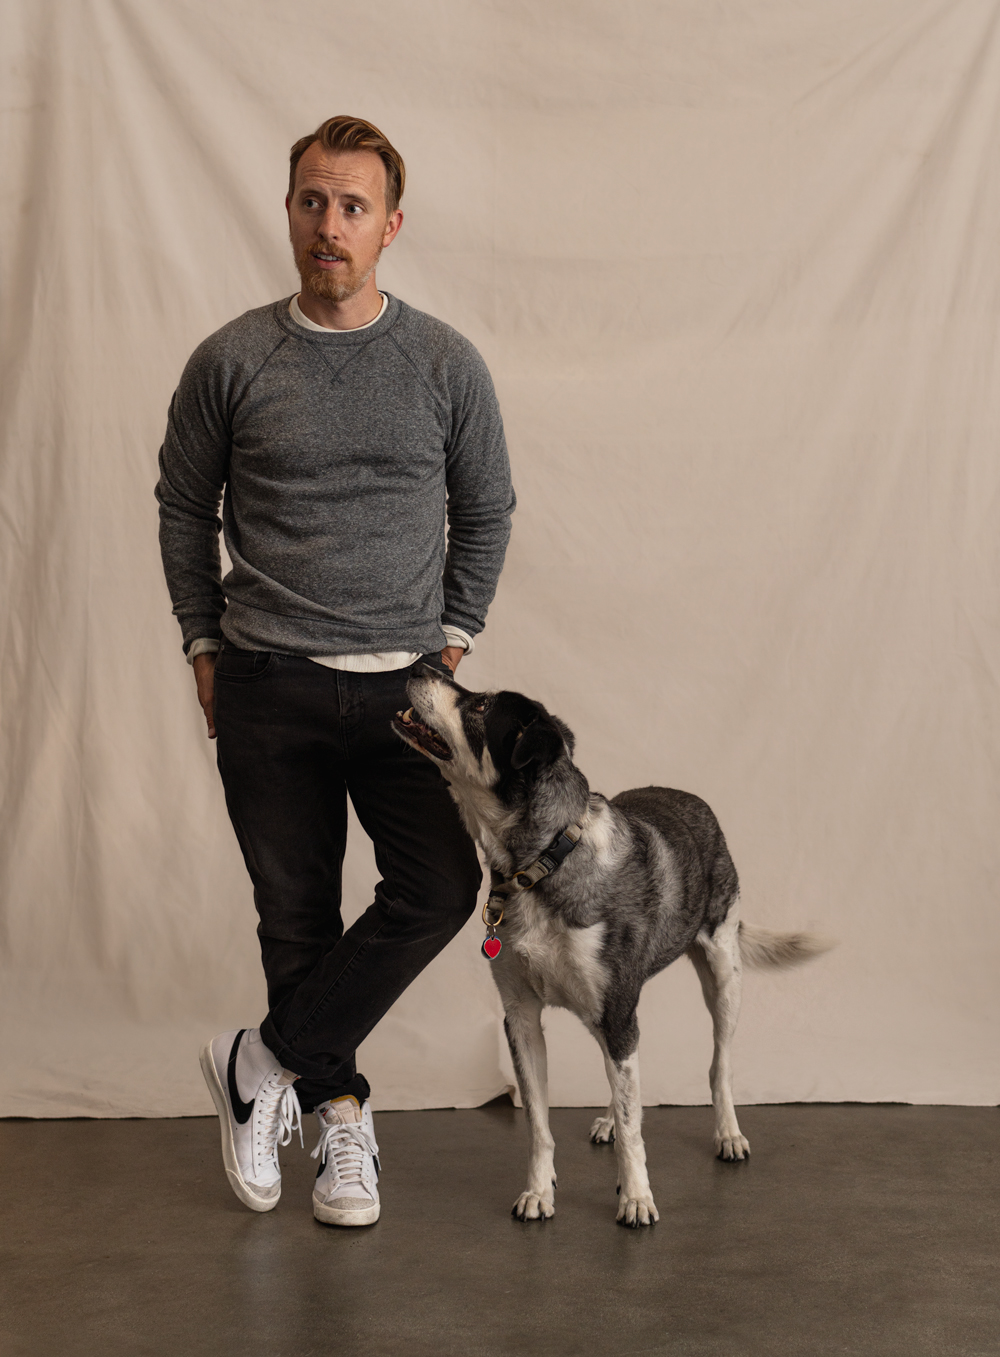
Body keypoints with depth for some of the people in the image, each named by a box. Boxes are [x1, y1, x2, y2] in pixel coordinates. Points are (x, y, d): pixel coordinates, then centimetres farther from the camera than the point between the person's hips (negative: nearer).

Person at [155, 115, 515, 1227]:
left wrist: (453, 637, 7)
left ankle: (265, 1063, 2)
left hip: (402, 680, 1)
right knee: (296, 913, 5)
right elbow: (182, 507, 11)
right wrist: (205, 646, 7)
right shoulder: (231, 361, 0)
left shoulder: (445, 363, 2)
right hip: (266, 685, 0)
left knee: (439, 887, -13)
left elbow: (486, 509, 13)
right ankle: (336, 1114, 23)